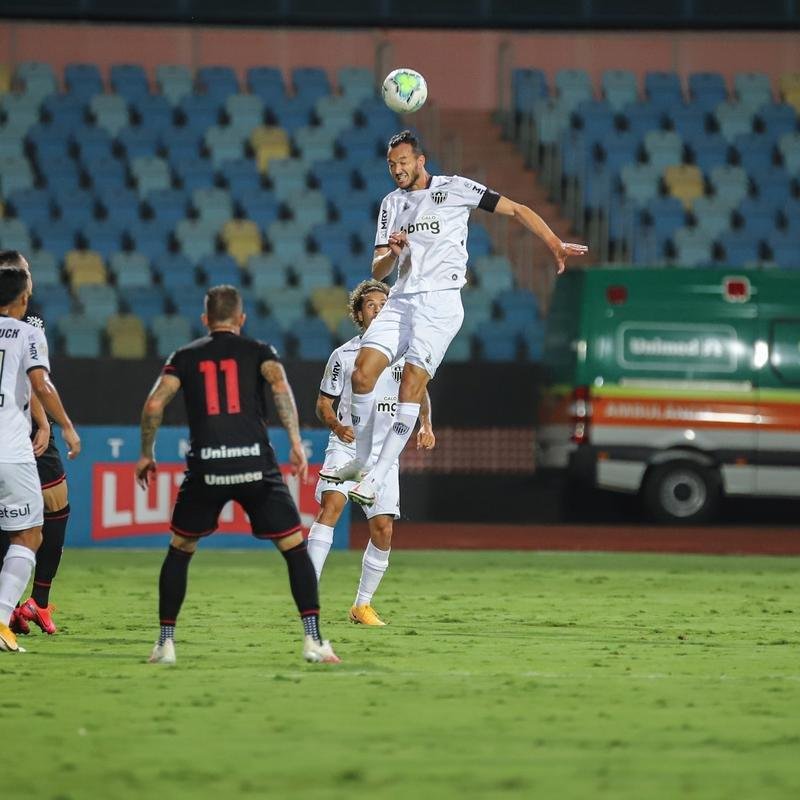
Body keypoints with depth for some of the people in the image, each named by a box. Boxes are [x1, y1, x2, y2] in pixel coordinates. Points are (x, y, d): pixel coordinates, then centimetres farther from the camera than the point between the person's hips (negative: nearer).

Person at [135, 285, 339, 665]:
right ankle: (313, 640, -2)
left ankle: (165, 643, 14)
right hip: (256, 467, -1)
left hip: (206, 469, 1)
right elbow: (279, 383, -9)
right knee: (295, 548, 8)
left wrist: (146, 455, 15)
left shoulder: (185, 356, 15)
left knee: (179, 550, 19)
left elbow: (154, 404, 4)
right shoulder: (258, 351, 12)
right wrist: (296, 442, -13)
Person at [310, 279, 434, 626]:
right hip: (345, 446, -2)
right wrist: (336, 424, -14)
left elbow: (419, 391, 21)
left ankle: (362, 605, 13)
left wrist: (425, 425, 4)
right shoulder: (343, 355, 2)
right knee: (331, 504, -25)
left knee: (383, 528, -4)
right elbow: (323, 402, 7)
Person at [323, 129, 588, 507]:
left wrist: (556, 245, -2)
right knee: (363, 370, -12)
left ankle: (377, 477, -19)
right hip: (401, 301, 5)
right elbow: (378, 271, 13)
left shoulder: (453, 188, 2)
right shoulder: (392, 204, 17)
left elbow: (516, 210, 5)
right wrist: (392, 253, -10)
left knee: (412, 383, -17)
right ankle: (361, 459, 3)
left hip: (440, 302, -5)